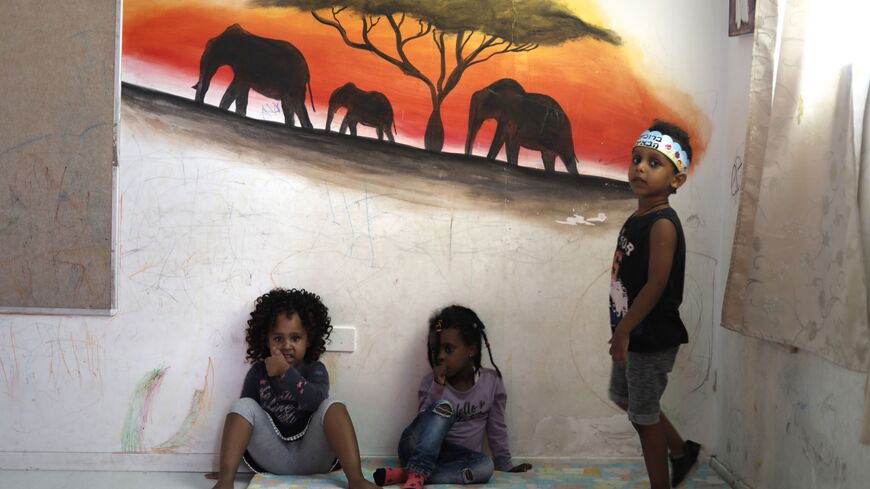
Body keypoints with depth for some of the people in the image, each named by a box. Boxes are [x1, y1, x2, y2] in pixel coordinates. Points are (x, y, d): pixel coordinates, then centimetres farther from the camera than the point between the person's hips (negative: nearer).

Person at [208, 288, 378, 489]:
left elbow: (315, 401, -22)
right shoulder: (258, 372, 4)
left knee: (333, 407, -22)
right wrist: (228, 464, 1)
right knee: (243, 406, -16)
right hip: (272, 461, 1)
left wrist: (286, 372, -29)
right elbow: (242, 416, 5)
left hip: (311, 458, -1)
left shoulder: (315, 370, 1)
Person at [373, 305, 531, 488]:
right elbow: (427, 421, -16)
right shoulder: (431, 381, -4)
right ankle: (417, 474, -43)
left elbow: (497, 427, 7)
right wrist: (438, 387, -24)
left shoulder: (491, 381, -1)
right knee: (443, 406, -28)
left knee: (485, 466, -32)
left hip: (456, 458, 2)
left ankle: (404, 474, -33)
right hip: (419, 450, -2)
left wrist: (505, 464, 11)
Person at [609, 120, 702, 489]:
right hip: (635, 334, 10)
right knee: (624, 397, 25)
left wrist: (623, 330, -22)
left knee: (644, 416, 2)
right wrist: (621, 330, 16)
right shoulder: (636, 219, 6)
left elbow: (657, 283, -25)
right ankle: (681, 450, 42)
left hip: (653, 337, -10)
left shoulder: (663, 224, -21)